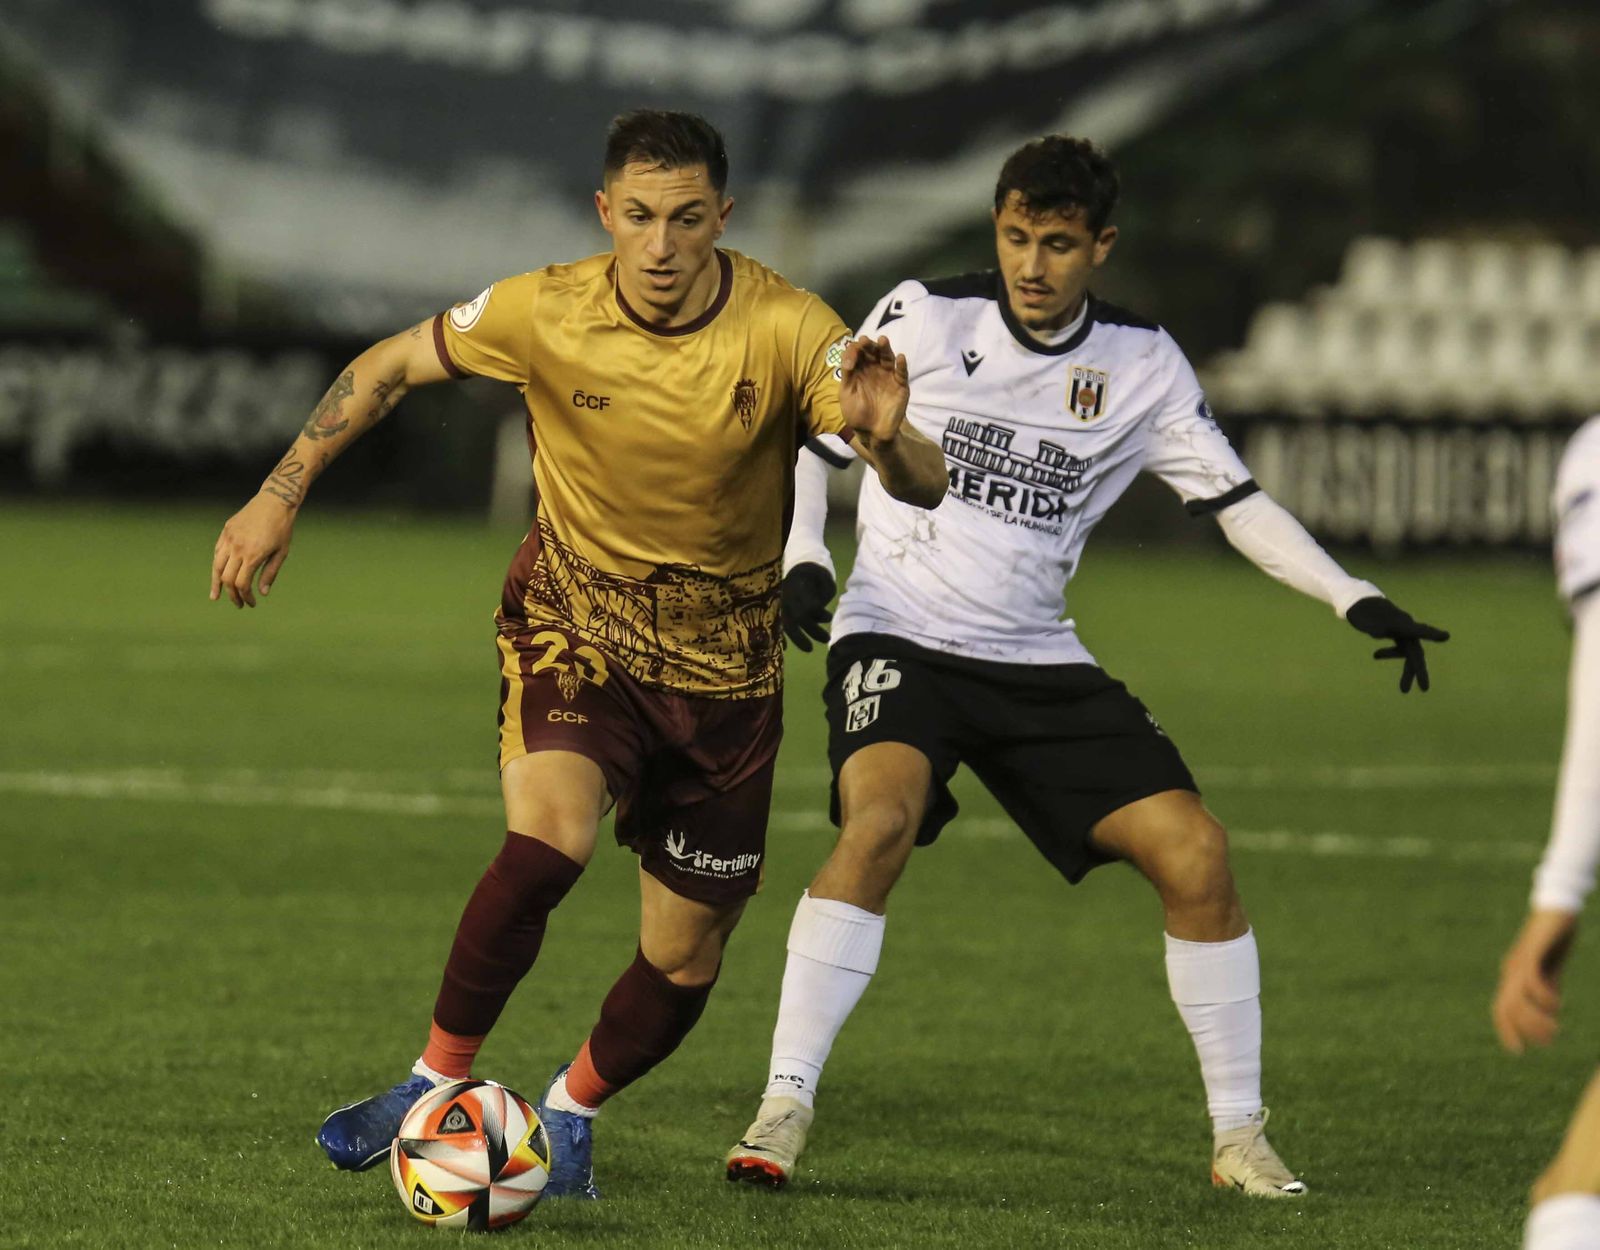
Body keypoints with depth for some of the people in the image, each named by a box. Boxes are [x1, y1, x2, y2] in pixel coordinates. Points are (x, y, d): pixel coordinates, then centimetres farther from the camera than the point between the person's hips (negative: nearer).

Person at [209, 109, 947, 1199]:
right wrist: (281, 496, -5)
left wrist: (884, 437, -47)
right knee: (550, 838, -30)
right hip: (574, 624, -1)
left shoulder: (784, 330, -20)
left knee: (685, 960, 5)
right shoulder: (547, 314, -16)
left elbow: (927, 491, -24)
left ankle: (573, 1110, 36)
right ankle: (437, 1086, -12)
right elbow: (389, 367, 1)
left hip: (723, 666, 1)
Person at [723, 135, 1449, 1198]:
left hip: (1040, 661, 3)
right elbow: (810, 439, 6)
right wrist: (804, 559, -11)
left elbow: (1237, 499, 6)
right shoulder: (923, 319, -4)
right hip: (900, 639, -3)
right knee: (880, 822, -32)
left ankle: (1240, 1134, 5)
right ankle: (784, 1109, -25)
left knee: (1194, 849, -9)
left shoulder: (1142, 365, 3)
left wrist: (1357, 600, -6)